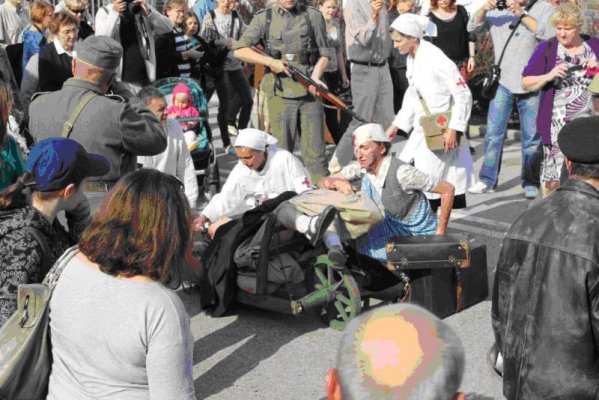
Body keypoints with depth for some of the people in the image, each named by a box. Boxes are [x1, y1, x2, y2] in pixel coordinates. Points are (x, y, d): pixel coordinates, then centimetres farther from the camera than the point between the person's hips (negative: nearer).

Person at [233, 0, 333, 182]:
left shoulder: (313, 15, 10)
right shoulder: (264, 18, 7)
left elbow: (324, 53, 11)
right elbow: (240, 50, 2)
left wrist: (315, 77, -7)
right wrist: (270, 61, -9)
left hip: (309, 91, 0)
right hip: (280, 91, 0)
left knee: (315, 148, 0)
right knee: (281, 148, 2)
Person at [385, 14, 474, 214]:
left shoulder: (436, 59, -19)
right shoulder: (412, 59, 7)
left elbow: (464, 95, -18)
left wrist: (454, 129, -20)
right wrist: (397, 125, 19)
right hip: (422, 129, 9)